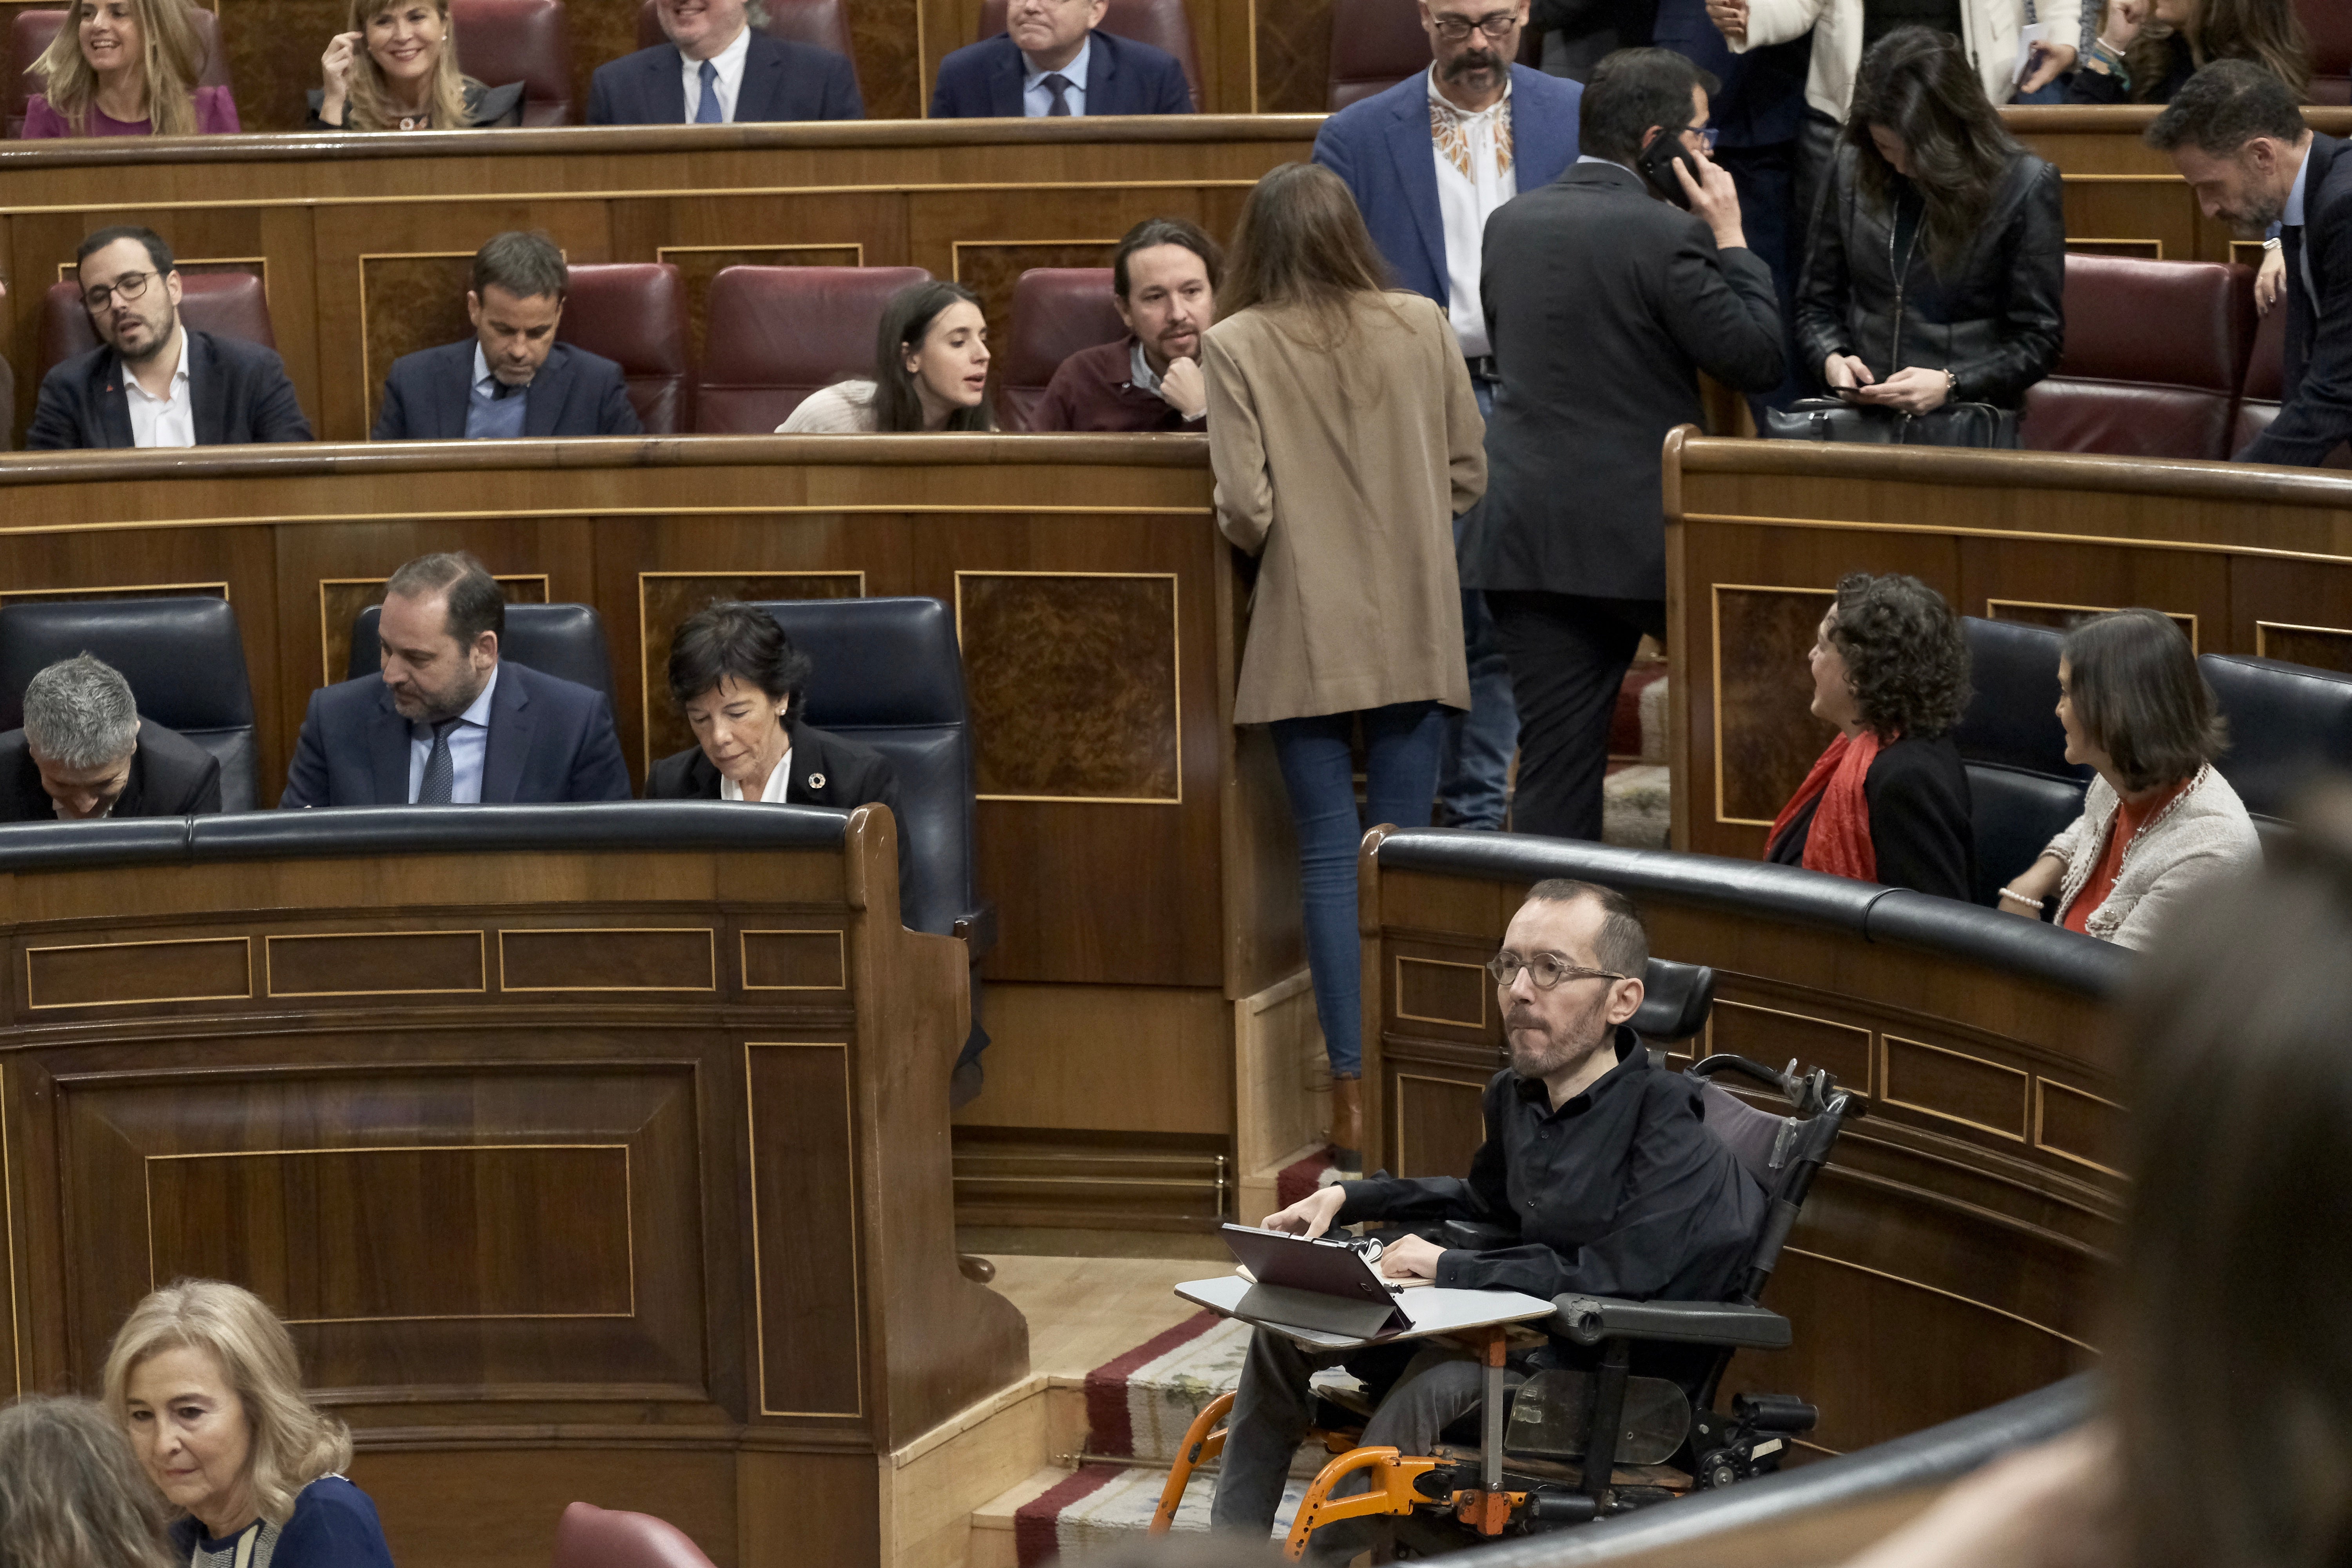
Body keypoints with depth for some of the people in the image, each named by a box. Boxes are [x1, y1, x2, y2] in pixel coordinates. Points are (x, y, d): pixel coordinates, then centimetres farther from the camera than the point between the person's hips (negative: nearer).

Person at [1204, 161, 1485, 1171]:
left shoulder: (1238, 345, -9)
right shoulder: (1422, 327, -1)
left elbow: (1243, 507, -12)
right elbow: (1469, 473, 4)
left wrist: (1271, 536, 9)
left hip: (1309, 639, -2)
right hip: (1415, 631, 2)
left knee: (1330, 859, 3)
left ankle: (1353, 1091, 2)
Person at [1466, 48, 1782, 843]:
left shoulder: (1510, 224, 8)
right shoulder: (1667, 234, -13)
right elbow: (1757, 359, -12)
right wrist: (1730, 237, -3)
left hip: (1525, 532, 5)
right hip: (1643, 536, -5)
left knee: (1555, 763, 4)